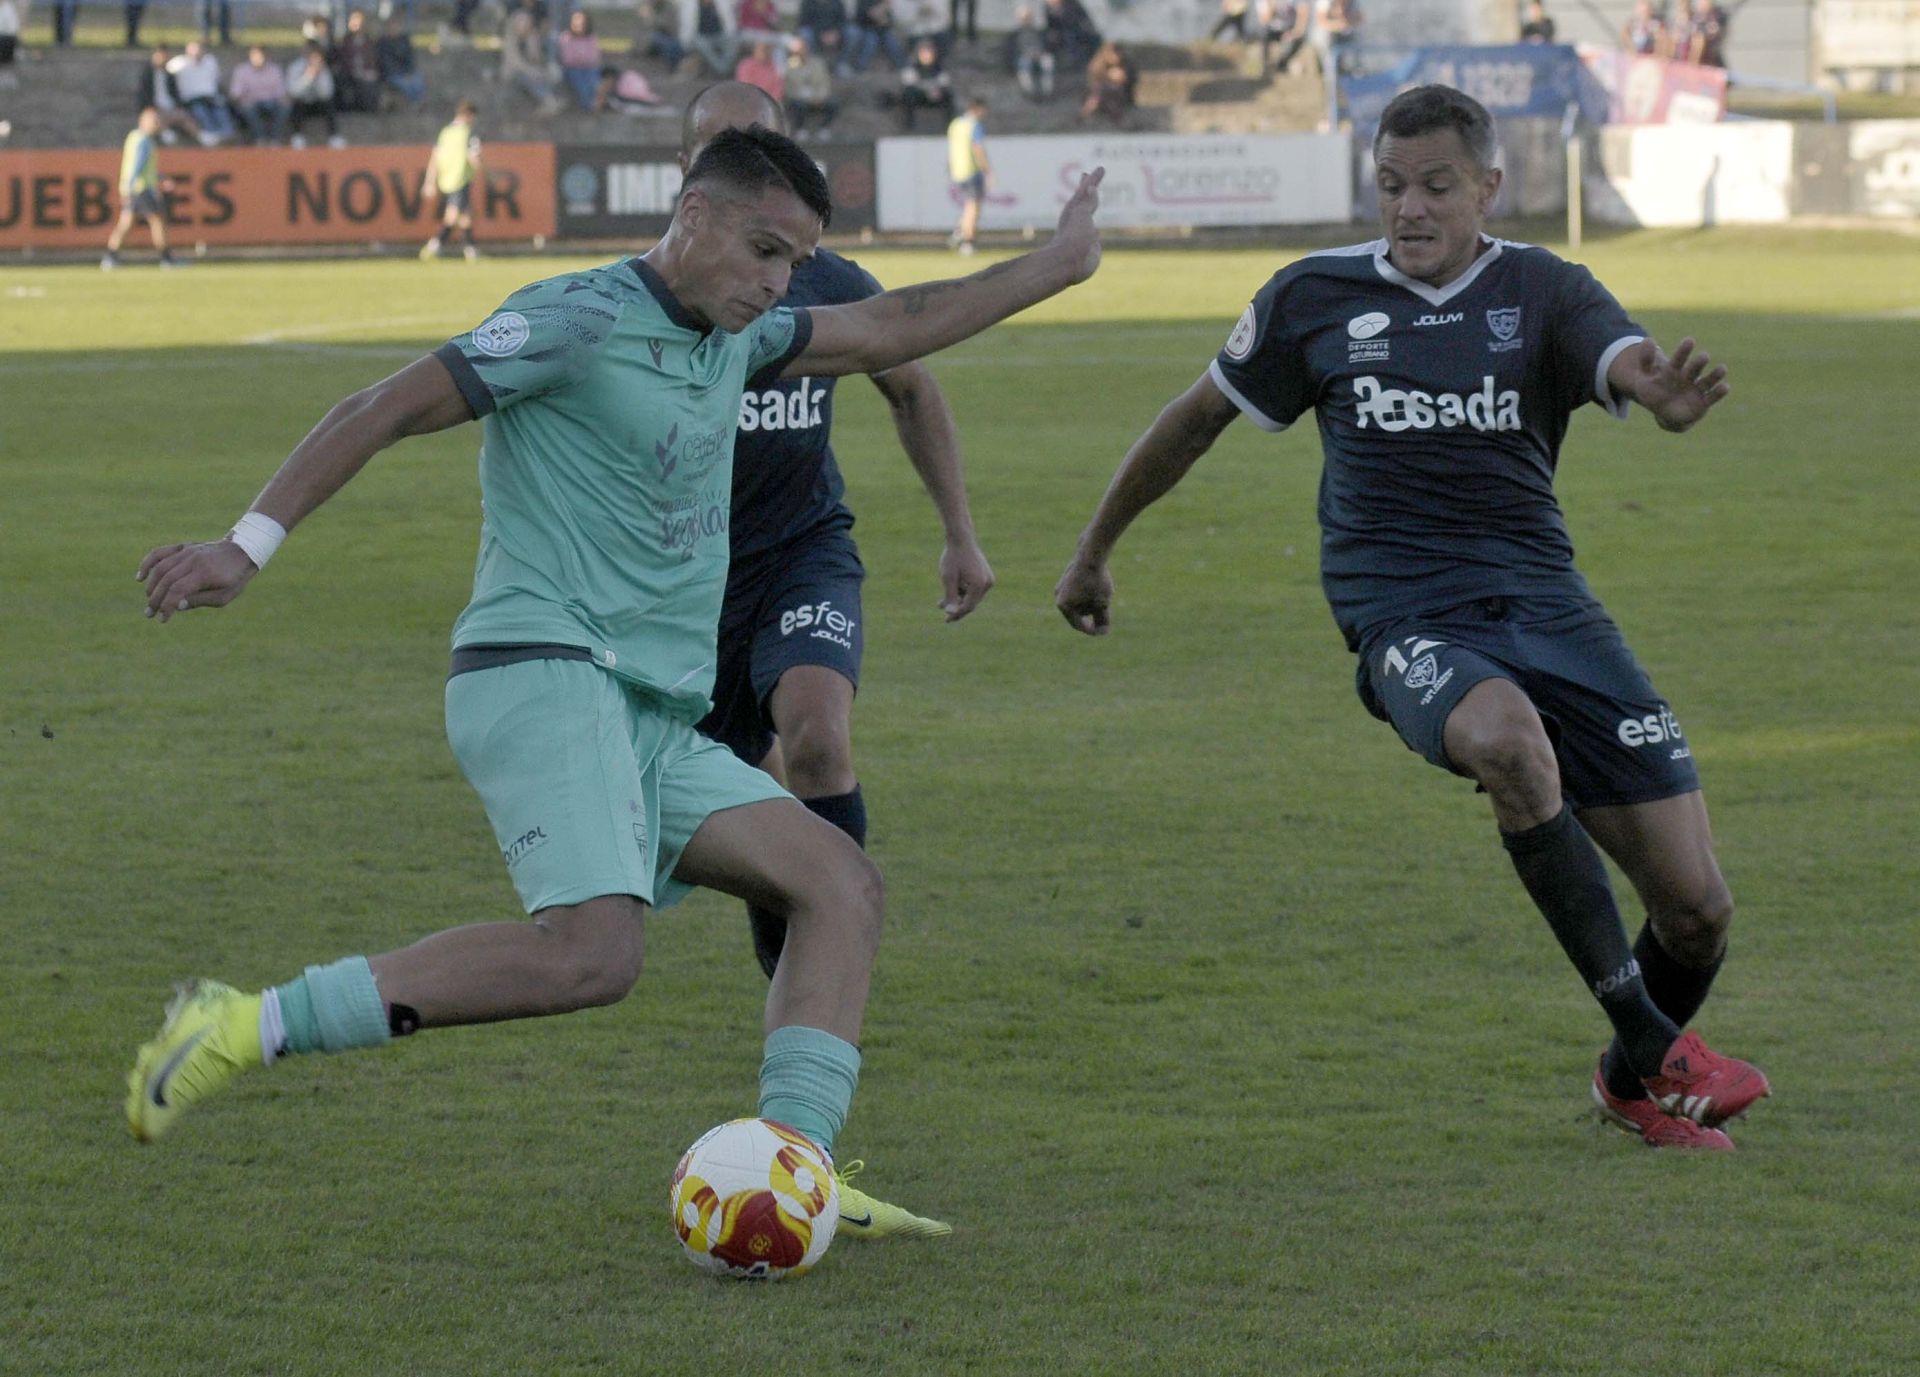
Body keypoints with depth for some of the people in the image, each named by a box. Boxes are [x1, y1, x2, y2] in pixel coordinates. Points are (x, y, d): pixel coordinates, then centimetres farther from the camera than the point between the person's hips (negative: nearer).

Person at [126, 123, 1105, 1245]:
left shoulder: (736, 338, 20)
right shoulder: (581, 320, -6)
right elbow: (389, 410, -7)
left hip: (653, 723, 10)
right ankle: (250, 1027, -26)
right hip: (543, 674, -10)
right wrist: (251, 544, -12)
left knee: (845, 887, -1)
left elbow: (888, 331, 34)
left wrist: (1056, 268, 36)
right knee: (594, 951, -29)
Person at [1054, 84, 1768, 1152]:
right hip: (1408, 620, -2)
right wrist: (1096, 551, 25)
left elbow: (1630, 362, -17)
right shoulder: (1316, 298, 5)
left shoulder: (1543, 293, 3)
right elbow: (1199, 420, 19)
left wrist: (1668, 392, -42)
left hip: (1545, 602, 2)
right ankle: (1650, 1048, -28)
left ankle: (1639, 1074, 31)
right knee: (1512, 742, -39)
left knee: (1698, 907, -4)